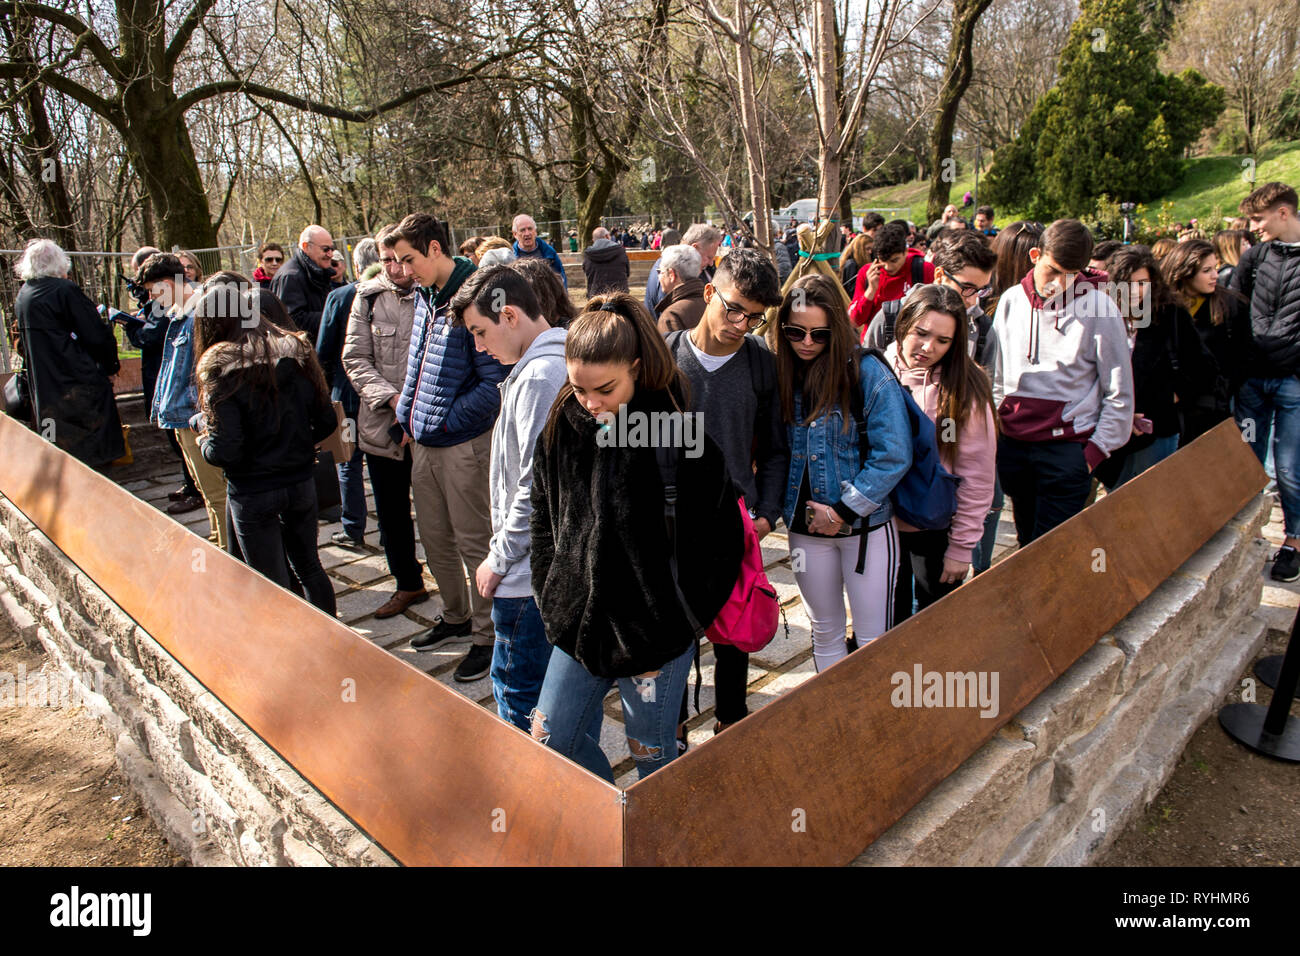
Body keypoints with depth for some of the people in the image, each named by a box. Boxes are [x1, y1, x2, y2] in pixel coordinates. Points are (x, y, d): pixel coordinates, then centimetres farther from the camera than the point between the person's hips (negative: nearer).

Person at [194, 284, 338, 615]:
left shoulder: (221, 367, -15)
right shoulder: (296, 351, -1)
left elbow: (223, 452, -18)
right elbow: (326, 422, 1)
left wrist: (203, 432, 2)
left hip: (252, 493, -5)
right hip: (301, 482, 5)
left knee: (272, 584, 9)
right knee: (309, 566, 21)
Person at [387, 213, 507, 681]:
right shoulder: (425, 295, 10)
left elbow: (494, 380, -20)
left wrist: (446, 421, -16)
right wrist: (408, 414, 12)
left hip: (463, 443, -8)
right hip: (424, 441, 8)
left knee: (473, 542, 3)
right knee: (435, 538, 18)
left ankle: (486, 635, 18)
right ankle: (456, 616, 37)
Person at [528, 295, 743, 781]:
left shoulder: (679, 434, -18)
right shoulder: (561, 427, -2)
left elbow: (717, 536, -11)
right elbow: (544, 518, 11)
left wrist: (685, 615, -8)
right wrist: (550, 594, 6)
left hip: (656, 627, -5)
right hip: (578, 619, 5)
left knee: (652, 755, 11)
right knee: (549, 739, 14)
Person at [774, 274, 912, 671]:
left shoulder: (868, 372, -14)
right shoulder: (781, 373, 0)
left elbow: (893, 455, -15)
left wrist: (844, 510, -15)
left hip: (867, 524, -4)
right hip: (806, 527, 4)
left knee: (874, 639, 3)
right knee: (825, 632, 18)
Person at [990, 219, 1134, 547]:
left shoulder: (1098, 306, -7)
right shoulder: (1012, 300, 5)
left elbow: (1119, 392, -2)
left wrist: (1096, 450, -5)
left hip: (1067, 446, -4)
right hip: (1013, 443, 4)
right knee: (1027, 542, 16)